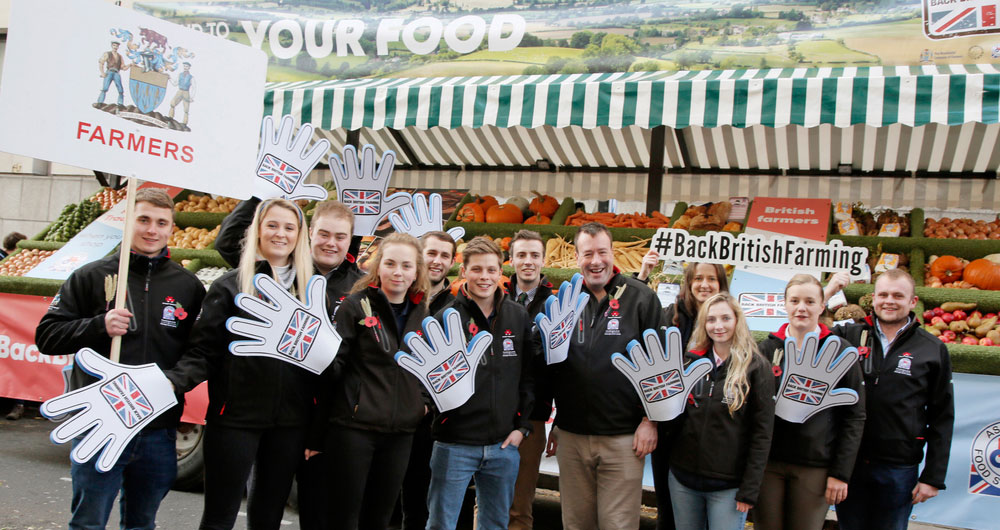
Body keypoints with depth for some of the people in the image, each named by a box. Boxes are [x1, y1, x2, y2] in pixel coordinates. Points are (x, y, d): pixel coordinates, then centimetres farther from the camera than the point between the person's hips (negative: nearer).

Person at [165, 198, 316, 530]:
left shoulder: (310, 288, 8)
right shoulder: (231, 286, -2)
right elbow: (203, 352, -5)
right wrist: (171, 382, -23)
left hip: (290, 423, 3)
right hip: (236, 417, -3)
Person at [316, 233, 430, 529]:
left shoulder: (421, 313, 10)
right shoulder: (357, 305, -5)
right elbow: (334, 363, -7)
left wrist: (424, 401, 10)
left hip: (401, 430, 5)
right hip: (354, 426, -4)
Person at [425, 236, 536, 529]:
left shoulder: (519, 317, 4)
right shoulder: (446, 318, -5)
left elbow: (531, 374, 8)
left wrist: (522, 426, 4)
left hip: (504, 445, 3)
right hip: (455, 444, -3)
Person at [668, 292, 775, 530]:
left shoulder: (756, 367, -5)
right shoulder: (690, 361, 5)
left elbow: (762, 432, -7)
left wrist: (749, 490, -10)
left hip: (729, 484, -3)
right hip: (682, 477, 4)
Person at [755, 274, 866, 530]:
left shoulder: (840, 351, 0)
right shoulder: (768, 348, 5)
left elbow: (854, 417, 1)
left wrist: (841, 473, -4)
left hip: (815, 468, -1)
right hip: (768, 464, 2)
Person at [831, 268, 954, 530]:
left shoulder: (933, 350, 1)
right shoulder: (849, 336, 2)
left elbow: (942, 418, 3)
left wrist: (933, 477, -1)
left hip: (899, 469, -1)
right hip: (850, 461, 1)